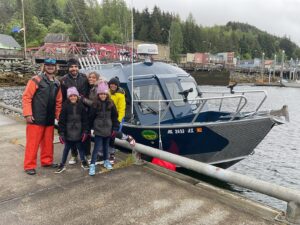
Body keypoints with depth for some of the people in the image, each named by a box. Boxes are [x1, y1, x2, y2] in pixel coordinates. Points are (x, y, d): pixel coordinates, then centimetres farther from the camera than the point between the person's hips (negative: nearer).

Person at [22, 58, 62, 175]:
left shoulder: (57, 83, 12)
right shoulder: (36, 80, -7)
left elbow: (58, 102, 15)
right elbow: (26, 97, -10)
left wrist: (58, 116, 10)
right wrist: (28, 114, -16)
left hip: (50, 119, 6)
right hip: (36, 118, -6)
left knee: (48, 142, 14)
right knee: (32, 143, 1)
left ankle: (47, 161, 30)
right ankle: (29, 166, 11)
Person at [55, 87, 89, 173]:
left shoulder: (81, 106, -2)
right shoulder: (65, 106, -7)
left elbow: (85, 120, 0)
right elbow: (61, 120, -7)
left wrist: (85, 131, -4)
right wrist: (61, 133, -9)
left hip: (79, 132, 1)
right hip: (68, 132, -1)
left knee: (80, 147, 13)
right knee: (67, 148, 11)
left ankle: (83, 162, 31)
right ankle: (62, 164, 23)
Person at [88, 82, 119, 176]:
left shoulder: (111, 104, -2)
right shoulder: (95, 104, -7)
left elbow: (115, 117, 1)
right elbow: (91, 117, -2)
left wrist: (115, 128, -1)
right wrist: (90, 128, 0)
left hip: (108, 129, 2)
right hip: (98, 129, -2)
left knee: (106, 146, 17)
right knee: (97, 147, -4)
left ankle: (106, 161, 34)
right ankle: (92, 165, 2)